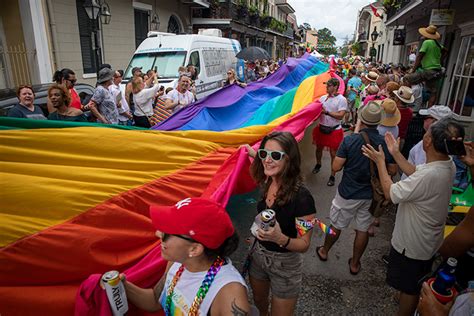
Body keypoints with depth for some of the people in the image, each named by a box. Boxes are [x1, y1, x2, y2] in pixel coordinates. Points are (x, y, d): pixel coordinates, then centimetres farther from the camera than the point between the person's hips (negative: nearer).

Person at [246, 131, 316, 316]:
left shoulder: (301, 196, -31)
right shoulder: (267, 182, -12)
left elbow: (304, 244, -23)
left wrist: (280, 239, -40)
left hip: (285, 265, -6)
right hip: (258, 255, 6)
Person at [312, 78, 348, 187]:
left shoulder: (341, 99, -11)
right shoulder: (323, 98, 5)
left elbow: (340, 115, -19)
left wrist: (327, 112, -24)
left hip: (334, 130, -5)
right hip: (321, 127, 5)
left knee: (333, 153, 2)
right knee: (319, 148, 19)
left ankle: (332, 176, 14)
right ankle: (318, 164, 48)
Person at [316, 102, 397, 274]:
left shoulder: (349, 140, -19)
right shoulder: (386, 143, -10)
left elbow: (336, 167, -16)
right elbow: (392, 170, -1)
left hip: (348, 193, -2)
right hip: (370, 195, 3)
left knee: (336, 225, 17)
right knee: (363, 230, 17)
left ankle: (324, 251, 39)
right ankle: (355, 263, 33)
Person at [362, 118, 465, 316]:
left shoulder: (429, 175, -39)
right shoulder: (449, 164, -11)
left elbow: (390, 193, -27)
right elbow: (415, 175, 6)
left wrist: (380, 161, -17)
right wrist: (395, 153, 3)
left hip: (413, 244, -9)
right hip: (428, 239, 9)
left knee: (409, 289, 16)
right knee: (415, 286, 31)